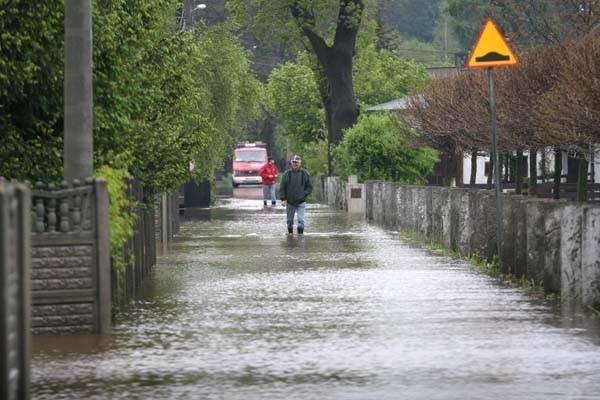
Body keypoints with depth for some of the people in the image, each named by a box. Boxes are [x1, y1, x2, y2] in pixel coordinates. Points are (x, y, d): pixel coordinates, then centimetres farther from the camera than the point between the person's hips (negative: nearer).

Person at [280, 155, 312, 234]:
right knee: (290, 220, 10)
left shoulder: (305, 173, 0)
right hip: (289, 202, 1)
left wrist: (304, 194, -11)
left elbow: (310, 187, 5)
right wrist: (283, 199, -8)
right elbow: (282, 187, 1)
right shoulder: (287, 174, 0)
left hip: (301, 202, -1)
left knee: (301, 220, -11)